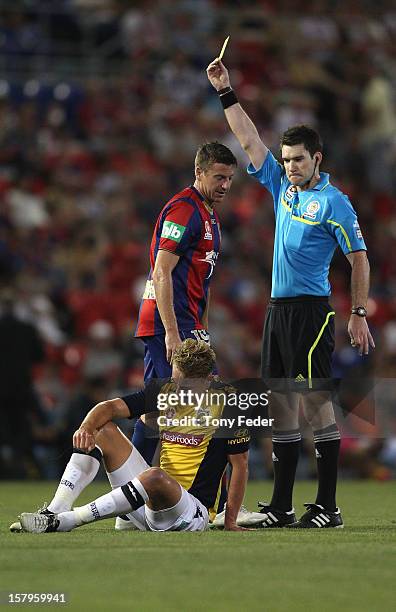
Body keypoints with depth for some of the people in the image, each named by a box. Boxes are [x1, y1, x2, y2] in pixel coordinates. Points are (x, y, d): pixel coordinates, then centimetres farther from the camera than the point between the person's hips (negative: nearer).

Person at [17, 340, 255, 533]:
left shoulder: (226, 403, -10)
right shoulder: (163, 390, 5)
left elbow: (240, 465, -8)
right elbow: (110, 407, 1)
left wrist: (231, 522, -12)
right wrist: (87, 427, -22)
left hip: (194, 513, -7)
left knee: (155, 477, -40)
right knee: (104, 430, -3)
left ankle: (64, 521, -35)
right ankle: (54, 511, -18)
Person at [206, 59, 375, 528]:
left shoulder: (333, 202, -6)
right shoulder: (282, 186, 13)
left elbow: (359, 259, -7)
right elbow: (249, 140, 18)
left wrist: (359, 314, -13)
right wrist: (226, 93, 13)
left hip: (311, 310, -7)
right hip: (277, 309, 7)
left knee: (316, 402, -9)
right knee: (281, 407, 7)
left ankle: (327, 507, -8)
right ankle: (281, 507, 10)